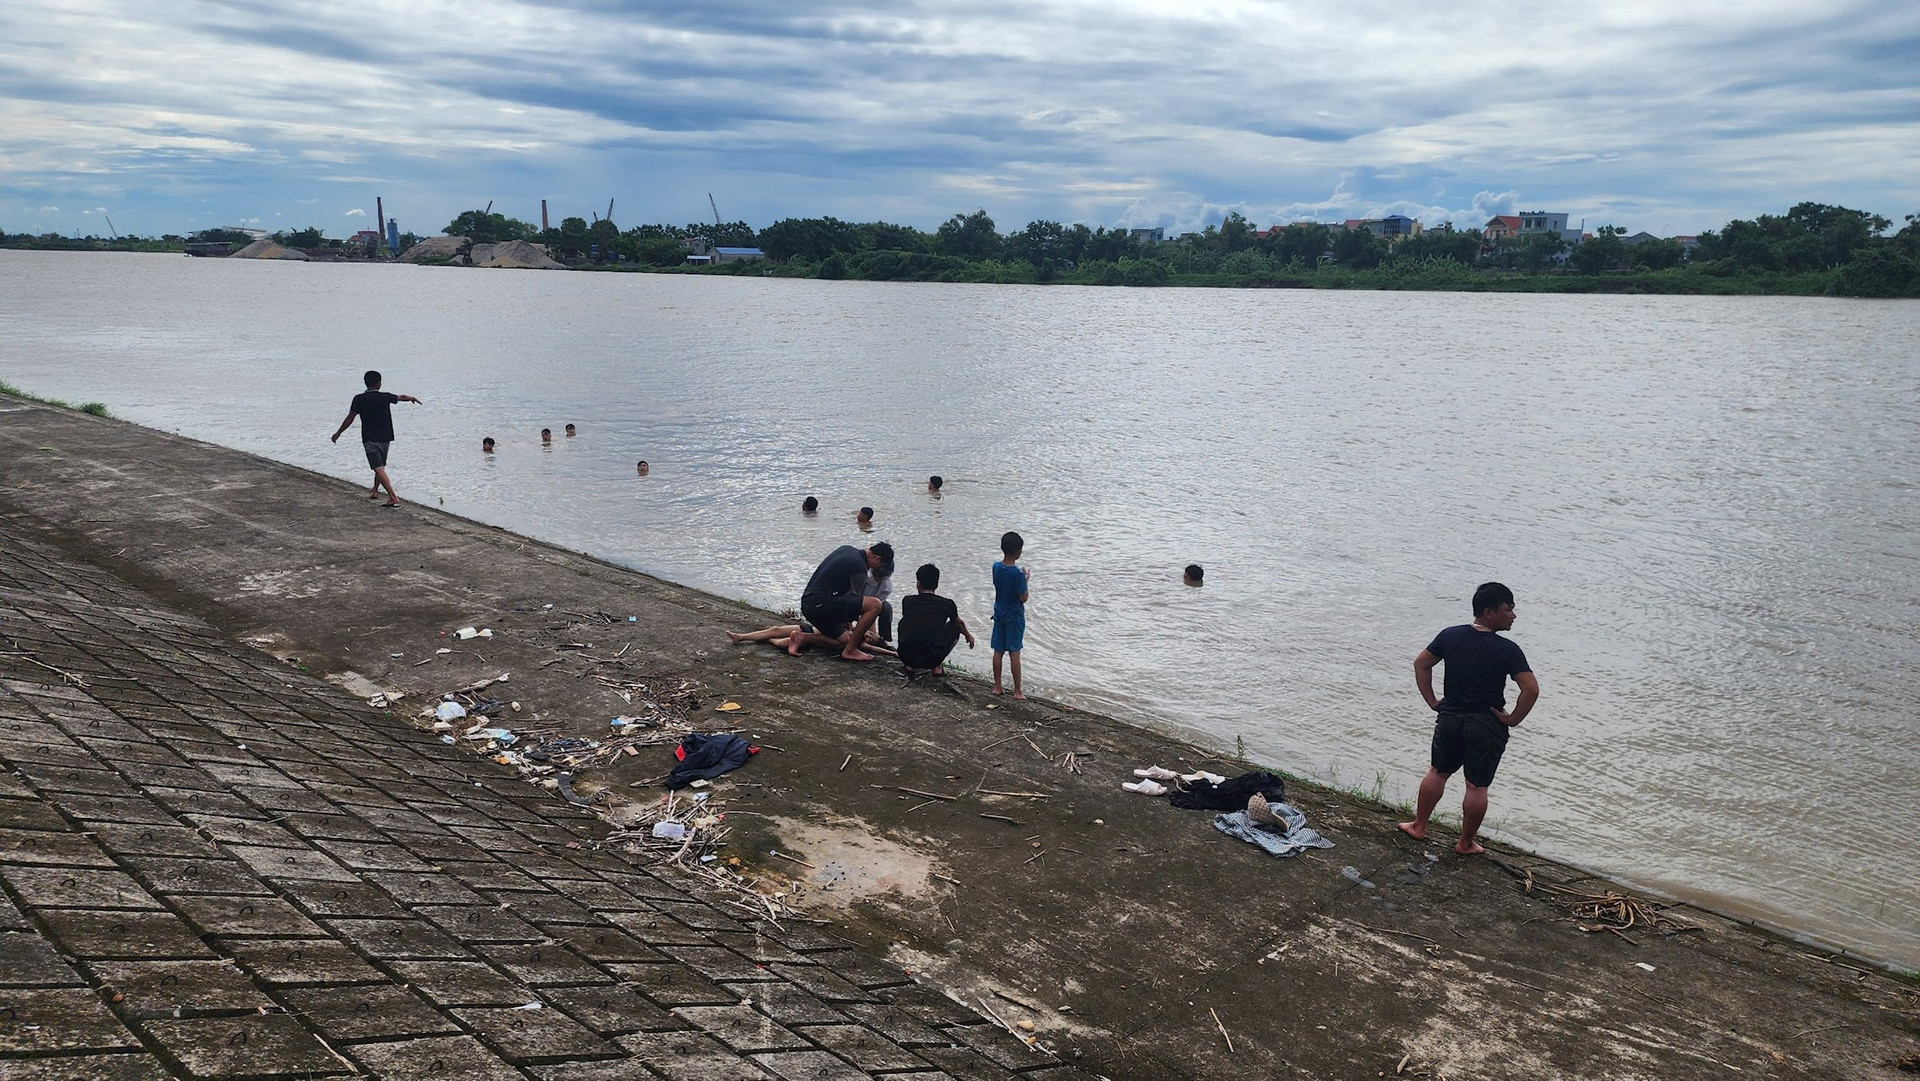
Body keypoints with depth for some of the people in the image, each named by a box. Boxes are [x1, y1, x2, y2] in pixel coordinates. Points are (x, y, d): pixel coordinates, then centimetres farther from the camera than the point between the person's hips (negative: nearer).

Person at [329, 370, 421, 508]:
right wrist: (412, 398, 41)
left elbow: (350, 419, -4)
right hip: (385, 438, 4)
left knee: (379, 468, -11)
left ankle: (393, 497, -23)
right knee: (381, 466, 23)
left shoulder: (359, 399, -7)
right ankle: (375, 490, 40)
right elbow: (401, 397, 20)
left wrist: (338, 433, 8)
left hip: (370, 439, -4)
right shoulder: (385, 397, 0)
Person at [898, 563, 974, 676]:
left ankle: (911, 666, 20)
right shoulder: (947, 604, 3)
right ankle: (936, 667, 13)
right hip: (933, 659, -1)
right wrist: (968, 636, 51)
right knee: (955, 626, 24)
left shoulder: (907, 601, 6)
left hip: (906, 657, 2)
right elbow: (960, 623, 27)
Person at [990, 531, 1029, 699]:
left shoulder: (996, 567, -4)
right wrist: (1025, 580, -3)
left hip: (999, 614, 5)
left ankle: (997, 687, 18)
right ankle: (1017, 691, 5)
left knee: (998, 651, 12)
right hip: (1014, 616, -5)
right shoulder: (1018, 573, -21)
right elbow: (1023, 598, -17)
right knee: (1015, 653, 0)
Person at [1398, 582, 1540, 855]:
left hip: (1449, 719, 4)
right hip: (1487, 726, -4)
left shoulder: (1450, 636, -2)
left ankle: (1418, 826, 30)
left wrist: (1433, 702, 10)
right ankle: (1465, 843, 20)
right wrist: (1512, 720, -9)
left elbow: (1420, 664, 5)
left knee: (1438, 772, 22)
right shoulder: (1507, 650, -16)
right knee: (1477, 786, 9)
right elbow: (1531, 689, -22)